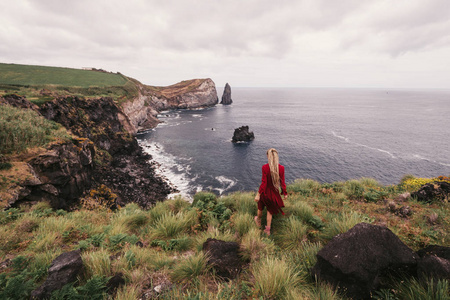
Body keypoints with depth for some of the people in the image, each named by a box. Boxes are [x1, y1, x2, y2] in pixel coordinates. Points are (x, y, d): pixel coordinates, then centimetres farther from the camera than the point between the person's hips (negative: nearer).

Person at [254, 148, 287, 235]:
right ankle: (268, 229, 32)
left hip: (265, 192, -2)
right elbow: (282, 183, -9)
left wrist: (258, 194, -13)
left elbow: (263, 183, -21)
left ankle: (258, 220, 53)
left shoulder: (265, 167, -24)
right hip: (274, 193, 2)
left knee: (260, 207, 28)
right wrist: (285, 193, 6)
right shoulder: (281, 168, -16)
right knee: (270, 210, 25)